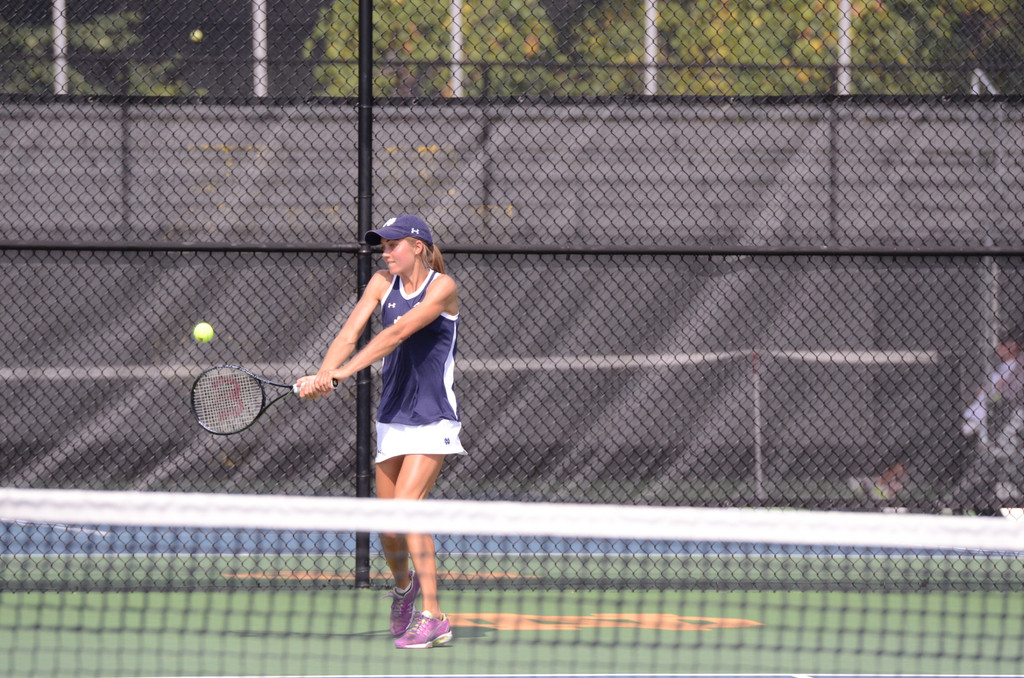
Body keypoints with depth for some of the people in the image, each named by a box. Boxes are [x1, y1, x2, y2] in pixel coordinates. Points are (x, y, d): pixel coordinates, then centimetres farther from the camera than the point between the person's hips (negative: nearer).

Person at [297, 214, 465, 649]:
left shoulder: (442, 287, -12)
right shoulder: (383, 283, 5)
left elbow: (399, 332, -24)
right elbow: (350, 333, -6)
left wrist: (346, 371, -31)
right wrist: (322, 376, -24)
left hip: (433, 418, -6)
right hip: (393, 416, 6)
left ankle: (433, 617, -17)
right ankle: (403, 585, 39)